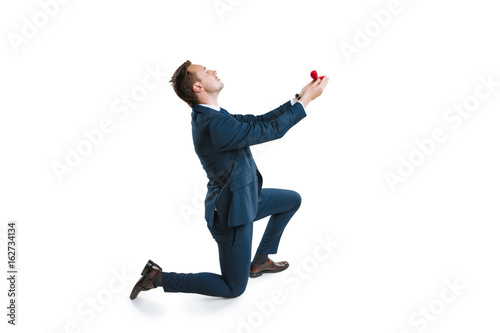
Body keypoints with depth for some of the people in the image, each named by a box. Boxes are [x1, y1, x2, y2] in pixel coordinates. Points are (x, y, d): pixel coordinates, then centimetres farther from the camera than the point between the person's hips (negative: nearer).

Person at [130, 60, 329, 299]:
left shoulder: (208, 116, 0)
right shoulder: (216, 126, -31)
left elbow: (260, 121, 3)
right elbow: (273, 130, -24)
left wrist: (299, 98, -2)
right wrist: (306, 99, -14)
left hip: (243, 199, 9)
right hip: (231, 215, -9)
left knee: (292, 200, 22)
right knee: (234, 289, 7)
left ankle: (260, 261, 28)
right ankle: (159, 277, 11)